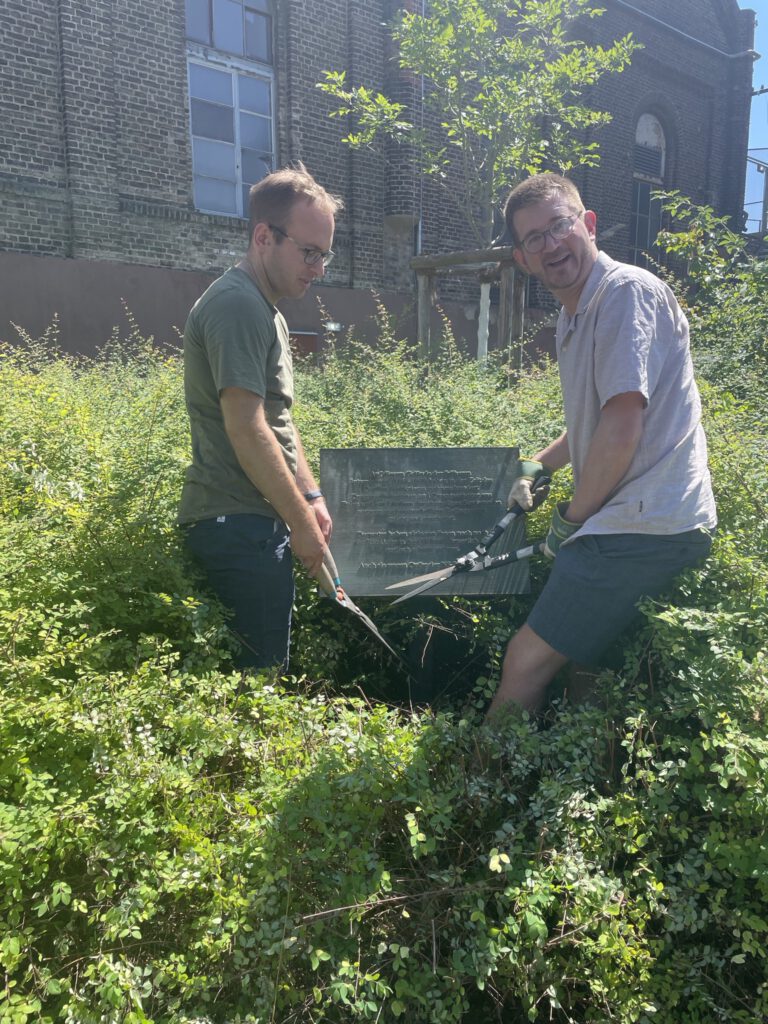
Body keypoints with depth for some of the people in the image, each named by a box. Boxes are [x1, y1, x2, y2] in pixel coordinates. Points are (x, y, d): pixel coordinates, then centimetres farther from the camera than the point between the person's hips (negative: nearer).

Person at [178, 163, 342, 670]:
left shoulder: (268, 312, 19)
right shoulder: (237, 304, -13)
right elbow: (245, 428, -20)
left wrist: (312, 497, 12)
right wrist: (301, 520, -14)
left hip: (253, 522, 10)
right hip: (239, 524, -10)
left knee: (262, 664, 14)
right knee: (261, 673, -4)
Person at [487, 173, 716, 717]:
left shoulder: (628, 291, -12)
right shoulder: (574, 317, 19)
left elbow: (622, 426, -21)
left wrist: (571, 517, -9)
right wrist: (538, 465, 21)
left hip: (641, 527, -10)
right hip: (645, 525, 10)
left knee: (526, 663, -5)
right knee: (578, 661, 17)